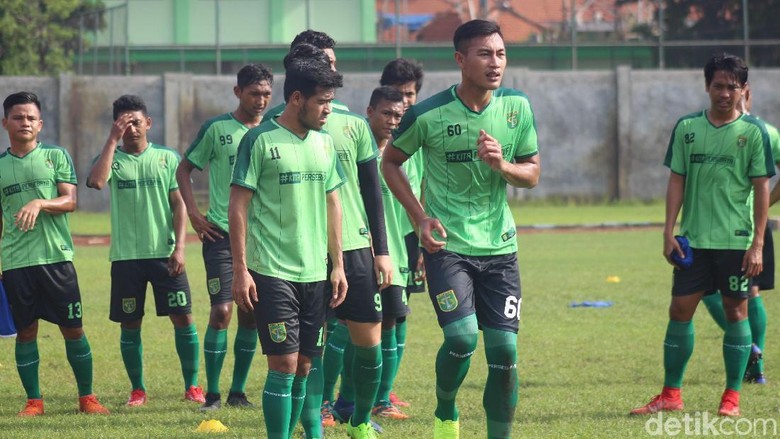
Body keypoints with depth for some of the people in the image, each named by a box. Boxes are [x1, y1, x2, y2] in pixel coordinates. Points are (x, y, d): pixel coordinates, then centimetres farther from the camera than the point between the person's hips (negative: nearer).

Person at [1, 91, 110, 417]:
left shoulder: (56, 156, 5)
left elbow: (70, 201, -4)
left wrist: (40, 204, -22)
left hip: (57, 256, -1)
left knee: (73, 329, 1)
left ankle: (87, 397, 11)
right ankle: (33, 401, 12)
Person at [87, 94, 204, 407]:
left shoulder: (167, 158, 5)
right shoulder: (111, 158, 4)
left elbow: (179, 205, 3)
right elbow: (96, 181, -18)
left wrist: (179, 247, -7)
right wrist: (113, 140, -15)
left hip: (165, 253, 0)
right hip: (126, 255, 0)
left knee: (183, 317, -3)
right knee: (129, 324, 4)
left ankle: (192, 385, 7)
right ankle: (137, 389, 15)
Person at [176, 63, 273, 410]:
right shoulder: (216, 129, -3)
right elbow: (184, 169, 6)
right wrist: (193, 213, -4)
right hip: (222, 234, -3)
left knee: (250, 314, 5)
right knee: (222, 311, -10)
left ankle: (238, 391, 15)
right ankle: (212, 393, -2)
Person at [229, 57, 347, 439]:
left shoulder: (324, 143, 11)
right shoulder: (259, 140, -7)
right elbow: (238, 207, -7)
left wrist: (338, 265, 13)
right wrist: (240, 270, -11)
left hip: (314, 273, 6)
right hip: (272, 272, -6)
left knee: (304, 366, 6)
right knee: (284, 364, -10)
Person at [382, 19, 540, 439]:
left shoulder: (518, 107, -2)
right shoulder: (428, 114, -11)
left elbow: (532, 174, 7)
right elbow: (390, 161, 5)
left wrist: (501, 164, -15)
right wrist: (420, 217, -5)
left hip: (499, 247, 3)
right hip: (447, 244, -3)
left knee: (504, 350, 0)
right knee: (462, 337, -19)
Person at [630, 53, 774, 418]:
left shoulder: (754, 131, -2)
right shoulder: (687, 127, 5)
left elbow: (762, 188, -3)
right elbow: (677, 180, 8)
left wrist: (758, 243, -8)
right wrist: (669, 232, 0)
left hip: (737, 240, -2)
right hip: (694, 238, 2)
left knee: (735, 311, 2)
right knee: (680, 310, 2)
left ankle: (732, 397, 11)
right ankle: (670, 395, 10)